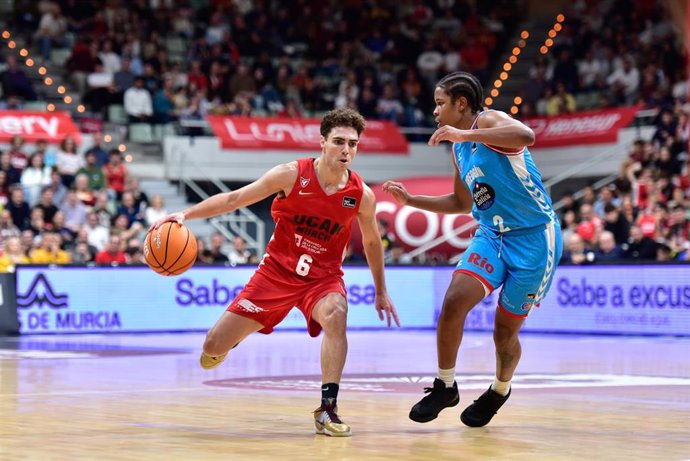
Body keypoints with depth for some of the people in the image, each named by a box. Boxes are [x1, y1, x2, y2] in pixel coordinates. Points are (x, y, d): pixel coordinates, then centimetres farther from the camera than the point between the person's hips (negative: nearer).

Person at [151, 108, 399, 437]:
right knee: (213, 349, -2)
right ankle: (223, 342, 40)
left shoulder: (362, 195, -9)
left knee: (336, 314, -37)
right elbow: (234, 199, -8)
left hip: (323, 276, 0)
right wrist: (185, 214, -18)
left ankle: (327, 409, -30)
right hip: (277, 270, 0)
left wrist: (381, 291, 16)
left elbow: (372, 242, 10)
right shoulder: (291, 175, -15)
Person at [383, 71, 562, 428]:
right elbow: (462, 203, 24)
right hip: (492, 235, 6)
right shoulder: (459, 148, 10)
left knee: (505, 329, 6)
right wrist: (411, 201, 14)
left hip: (534, 237, -6)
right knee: (454, 302, -16)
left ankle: (500, 390, 35)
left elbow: (526, 136, -39)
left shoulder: (489, 121, -15)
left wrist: (464, 134, -37)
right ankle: (445, 386, 0)